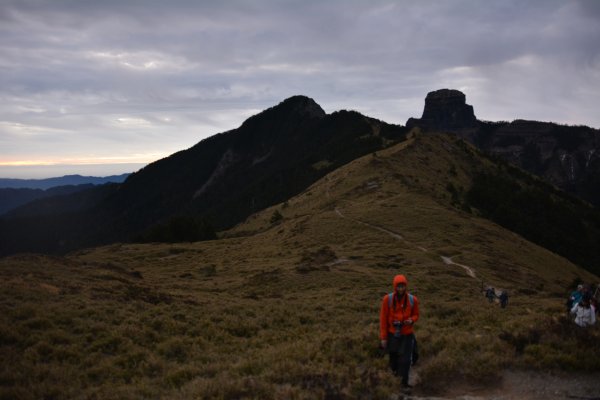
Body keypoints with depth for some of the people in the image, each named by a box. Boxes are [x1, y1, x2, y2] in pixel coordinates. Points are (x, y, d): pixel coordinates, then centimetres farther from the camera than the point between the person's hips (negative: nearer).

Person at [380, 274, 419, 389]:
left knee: (405, 359, -2)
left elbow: (416, 315, 5)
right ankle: (394, 369, 52)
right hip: (393, 333, 0)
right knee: (393, 355, 20)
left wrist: (411, 320, -20)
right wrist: (383, 337, -6)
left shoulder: (413, 300, -12)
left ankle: (405, 382, 16)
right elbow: (383, 319, -8)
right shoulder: (387, 299, -16)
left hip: (407, 334, 0)